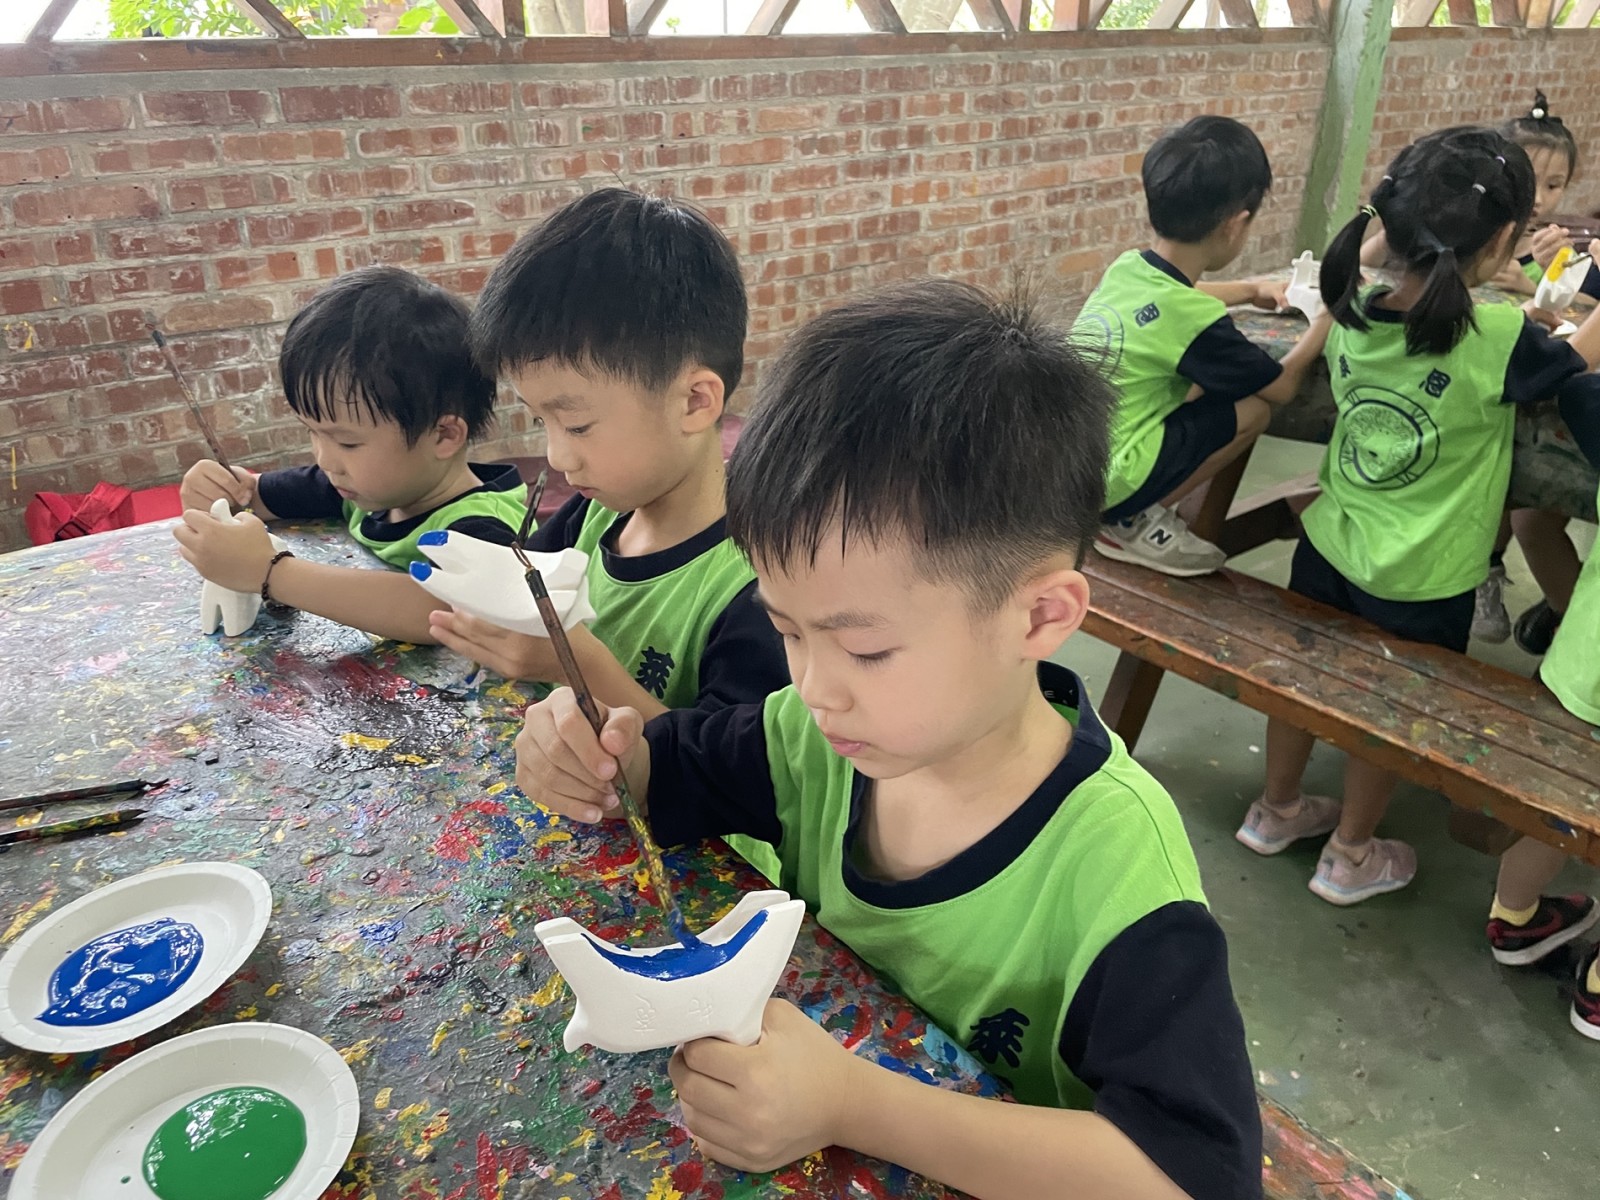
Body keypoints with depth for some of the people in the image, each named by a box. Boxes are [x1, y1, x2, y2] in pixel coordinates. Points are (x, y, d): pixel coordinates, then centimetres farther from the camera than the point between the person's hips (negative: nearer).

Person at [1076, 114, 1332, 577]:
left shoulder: (1127, 268, 4)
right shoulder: (1198, 321, -17)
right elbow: (1282, 387, 1)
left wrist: (1251, 290, 38)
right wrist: (1325, 321, 14)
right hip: (1098, 483, -8)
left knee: (1202, 381, 18)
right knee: (1253, 407, -2)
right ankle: (1135, 522, 4)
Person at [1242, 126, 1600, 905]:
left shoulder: (1352, 314, -11)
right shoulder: (1499, 343, -26)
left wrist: (1495, 291, 6)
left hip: (1328, 546, 5)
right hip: (1419, 581, -4)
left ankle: (1276, 810, 44)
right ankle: (1350, 855, 36)